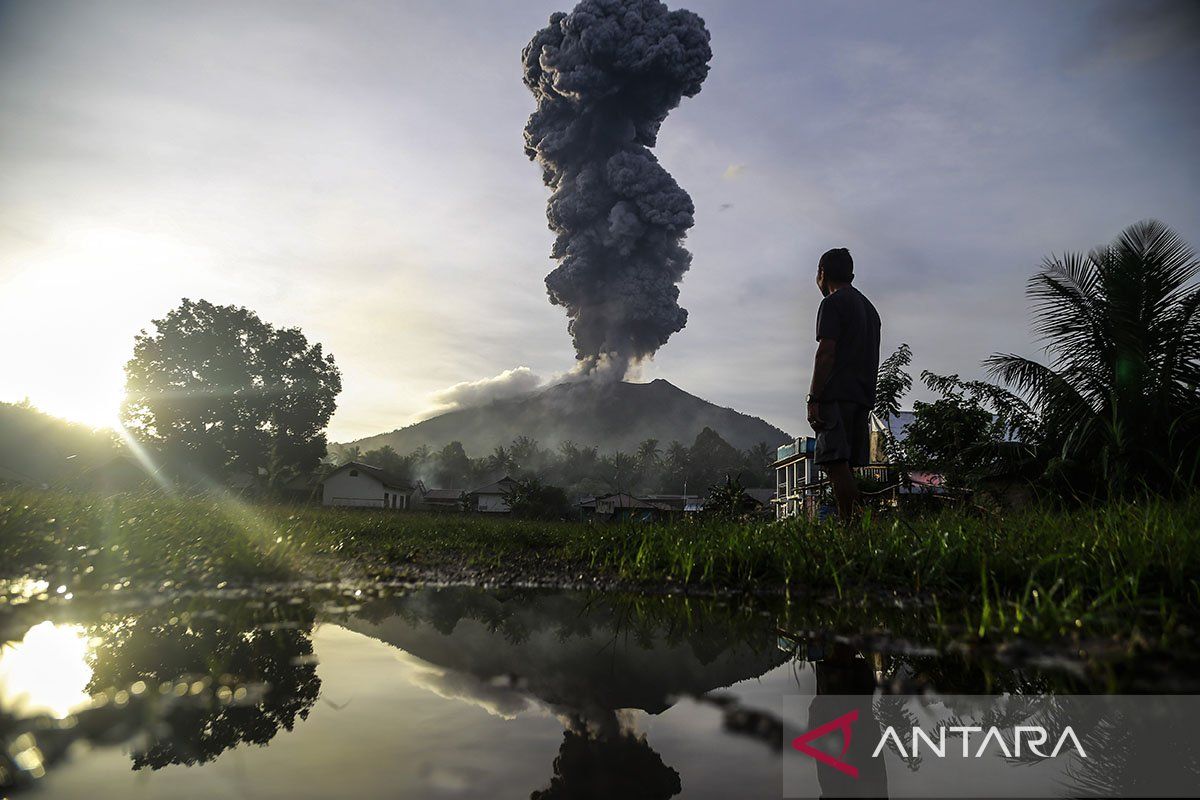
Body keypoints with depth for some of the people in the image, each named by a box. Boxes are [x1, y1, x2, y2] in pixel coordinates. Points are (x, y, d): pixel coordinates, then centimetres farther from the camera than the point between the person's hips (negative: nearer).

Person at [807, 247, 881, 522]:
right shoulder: (869, 306, 25)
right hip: (863, 397, 9)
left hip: (837, 395, -9)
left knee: (835, 462, -13)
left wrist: (814, 399, -14)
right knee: (847, 466, 7)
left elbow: (826, 353, -12)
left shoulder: (833, 303, -2)